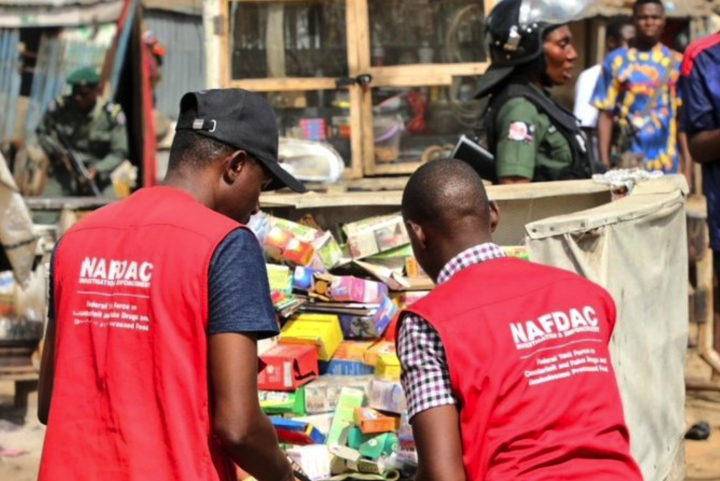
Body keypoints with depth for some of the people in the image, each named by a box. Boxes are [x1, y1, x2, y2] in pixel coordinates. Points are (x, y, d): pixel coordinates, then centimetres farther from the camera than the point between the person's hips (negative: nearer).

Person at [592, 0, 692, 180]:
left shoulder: (676, 62, 8)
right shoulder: (616, 61, 4)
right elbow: (606, 114, 2)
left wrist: (687, 163, 0)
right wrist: (604, 163, -5)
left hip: (669, 165, 1)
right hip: (629, 163, -1)